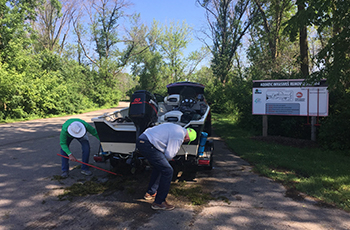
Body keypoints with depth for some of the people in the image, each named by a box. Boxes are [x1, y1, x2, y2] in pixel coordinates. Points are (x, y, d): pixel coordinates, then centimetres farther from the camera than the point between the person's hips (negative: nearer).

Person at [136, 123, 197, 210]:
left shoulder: (177, 128, 19)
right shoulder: (179, 136, -10)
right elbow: (169, 155, -10)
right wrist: (165, 160, 13)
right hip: (147, 145, -11)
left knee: (159, 167, 26)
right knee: (167, 171, -7)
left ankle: (150, 193, 36)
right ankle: (158, 202, 0)